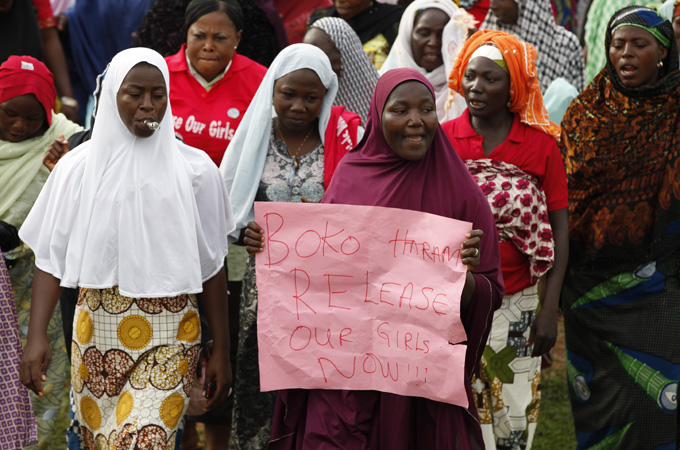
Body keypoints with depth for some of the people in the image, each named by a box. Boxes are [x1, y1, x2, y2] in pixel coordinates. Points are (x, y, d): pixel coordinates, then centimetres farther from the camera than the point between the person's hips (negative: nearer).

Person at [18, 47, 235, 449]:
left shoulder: (195, 170, 0)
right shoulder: (78, 167, 2)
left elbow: (212, 266, 3)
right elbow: (52, 257, 0)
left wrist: (222, 352, 3)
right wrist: (37, 336, -11)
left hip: (169, 336, -2)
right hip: (97, 331, 2)